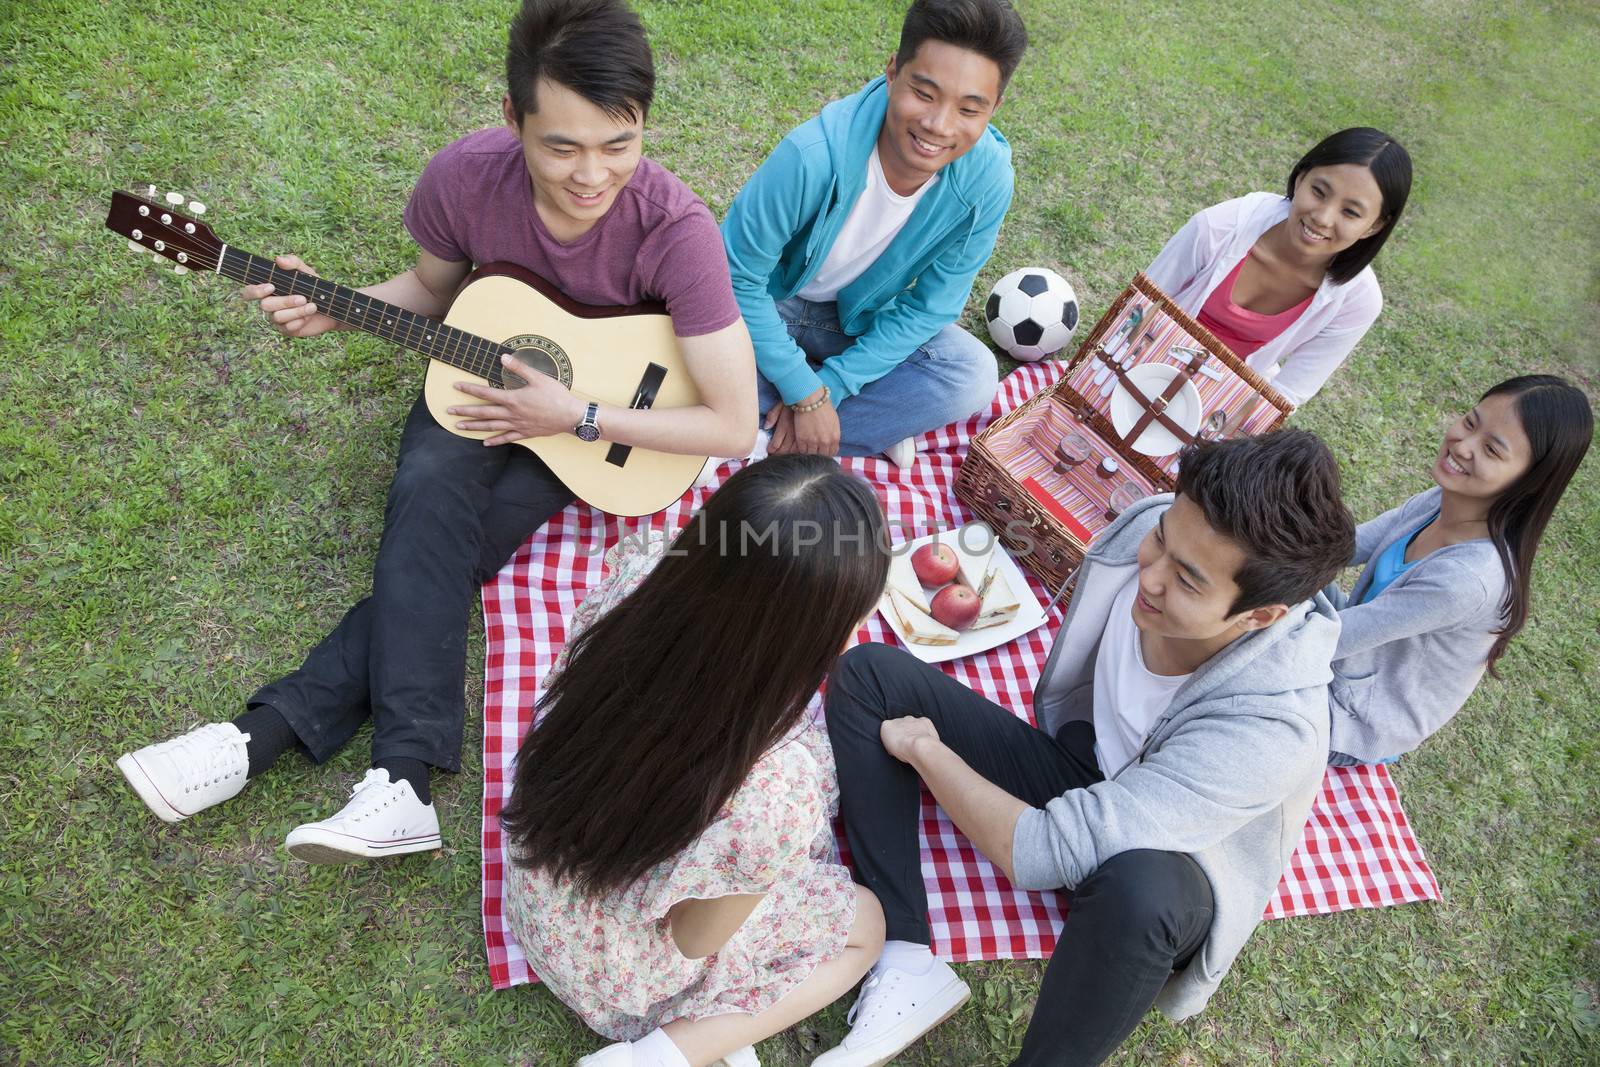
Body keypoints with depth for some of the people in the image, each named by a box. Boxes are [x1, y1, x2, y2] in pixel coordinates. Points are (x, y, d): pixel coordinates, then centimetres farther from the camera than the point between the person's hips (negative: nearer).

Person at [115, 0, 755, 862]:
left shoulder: (674, 228, -30)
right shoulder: (465, 176, -19)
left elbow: (735, 429, -29)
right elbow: (435, 286, 5)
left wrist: (574, 417, -29)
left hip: (601, 409, -3)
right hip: (487, 380, 3)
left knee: (439, 547, -25)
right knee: (431, 491, -28)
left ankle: (267, 733, -17)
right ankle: (402, 779, -27)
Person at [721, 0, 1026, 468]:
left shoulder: (987, 180, -22)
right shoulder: (815, 155, -33)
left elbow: (929, 306, -12)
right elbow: (737, 276, -23)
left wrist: (827, 388, -20)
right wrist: (805, 391, -25)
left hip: (861, 318, 3)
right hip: (769, 300, -3)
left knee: (973, 377, -21)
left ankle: (766, 434, -17)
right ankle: (878, 427, -14)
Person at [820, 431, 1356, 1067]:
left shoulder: (1275, 726, -37)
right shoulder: (1149, 529, -22)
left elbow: (1043, 854, -35)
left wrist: (923, 748, -22)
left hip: (1170, 868, -6)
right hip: (1079, 766, 6)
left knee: (1137, 891, -44)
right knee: (868, 674, -8)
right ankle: (907, 968, -17)